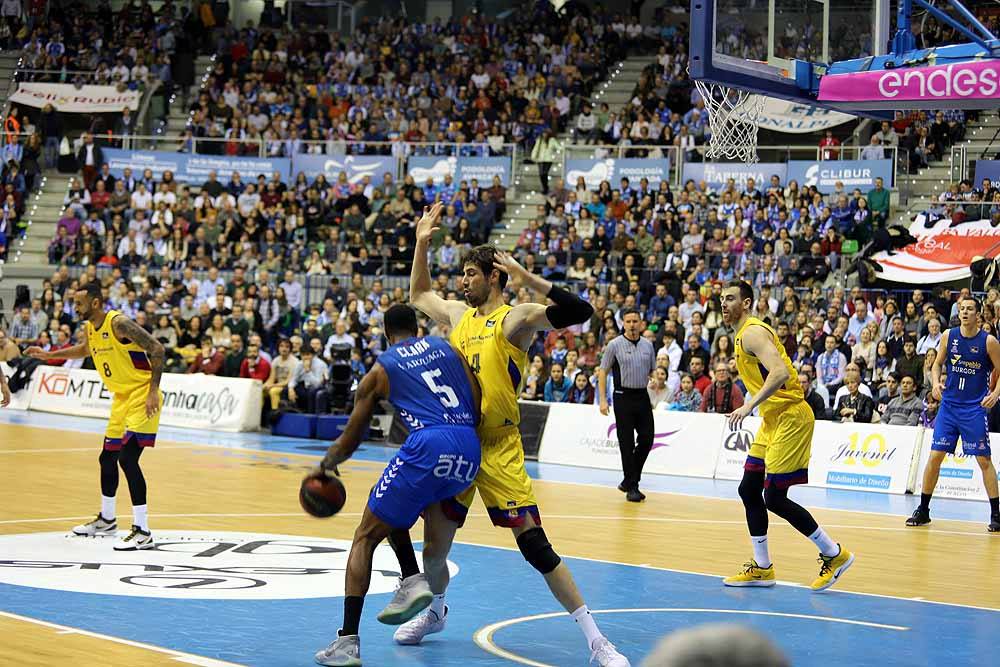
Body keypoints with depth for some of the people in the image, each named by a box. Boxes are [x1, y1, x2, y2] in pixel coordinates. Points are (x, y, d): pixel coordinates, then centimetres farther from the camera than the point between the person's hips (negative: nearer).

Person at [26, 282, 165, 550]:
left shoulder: (119, 323, -20)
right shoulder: (89, 328, 6)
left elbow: (157, 350, -21)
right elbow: (85, 349, 31)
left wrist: (153, 391, -23)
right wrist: (49, 355, 26)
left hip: (142, 397, -9)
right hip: (122, 398, 9)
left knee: (127, 458, -19)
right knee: (107, 458, 17)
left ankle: (142, 532, -16)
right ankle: (107, 520, 38)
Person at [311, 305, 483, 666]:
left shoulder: (380, 371, 16)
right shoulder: (446, 347, 24)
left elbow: (350, 440, 23)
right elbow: (478, 405, 12)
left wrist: (324, 466, 41)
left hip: (429, 445, -4)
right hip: (470, 452, 4)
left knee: (365, 538, 7)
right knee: (398, 501, 33)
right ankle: (413, 581, 14)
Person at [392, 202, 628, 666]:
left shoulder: (515, 318, -8)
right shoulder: (457, 315, 11)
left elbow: (580, 312, -22)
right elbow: (418, 296, 32)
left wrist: (527, 279, -28)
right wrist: (421, 243, 22)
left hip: (498, 449, -6)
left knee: (534, 544, -12)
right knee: (434, 545, 13)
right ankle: (434, 611, 43)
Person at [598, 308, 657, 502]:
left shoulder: (648, 345, 8)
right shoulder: (614, 345, -4)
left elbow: (653, 371, 17)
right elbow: (603, 371, -2)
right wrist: (602, 400, -8)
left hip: (643, 397, 4)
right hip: (623, 397, -4)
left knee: (646, 440, 0)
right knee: (627, 444, -3)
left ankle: (629, 479, 18)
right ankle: (631, 487, 3)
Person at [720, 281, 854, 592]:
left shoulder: (753, 332, -15)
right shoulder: (743, 334, 16)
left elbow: (780, 372, -29)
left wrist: (749, 406, -35)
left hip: (790, 417, -10)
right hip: (773, 419, 10)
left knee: (774, 498, -9)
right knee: (749, 489, 9)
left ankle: (835, 554, 1)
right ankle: (761, 568, 16)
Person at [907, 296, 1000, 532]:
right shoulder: (948, 336, 2)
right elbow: (937, 364, 13)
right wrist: (936, 382, -6)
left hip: (975, 408, -3)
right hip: (949, 404, 3)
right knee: (935, 456, 1)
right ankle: (923, 510, 11)